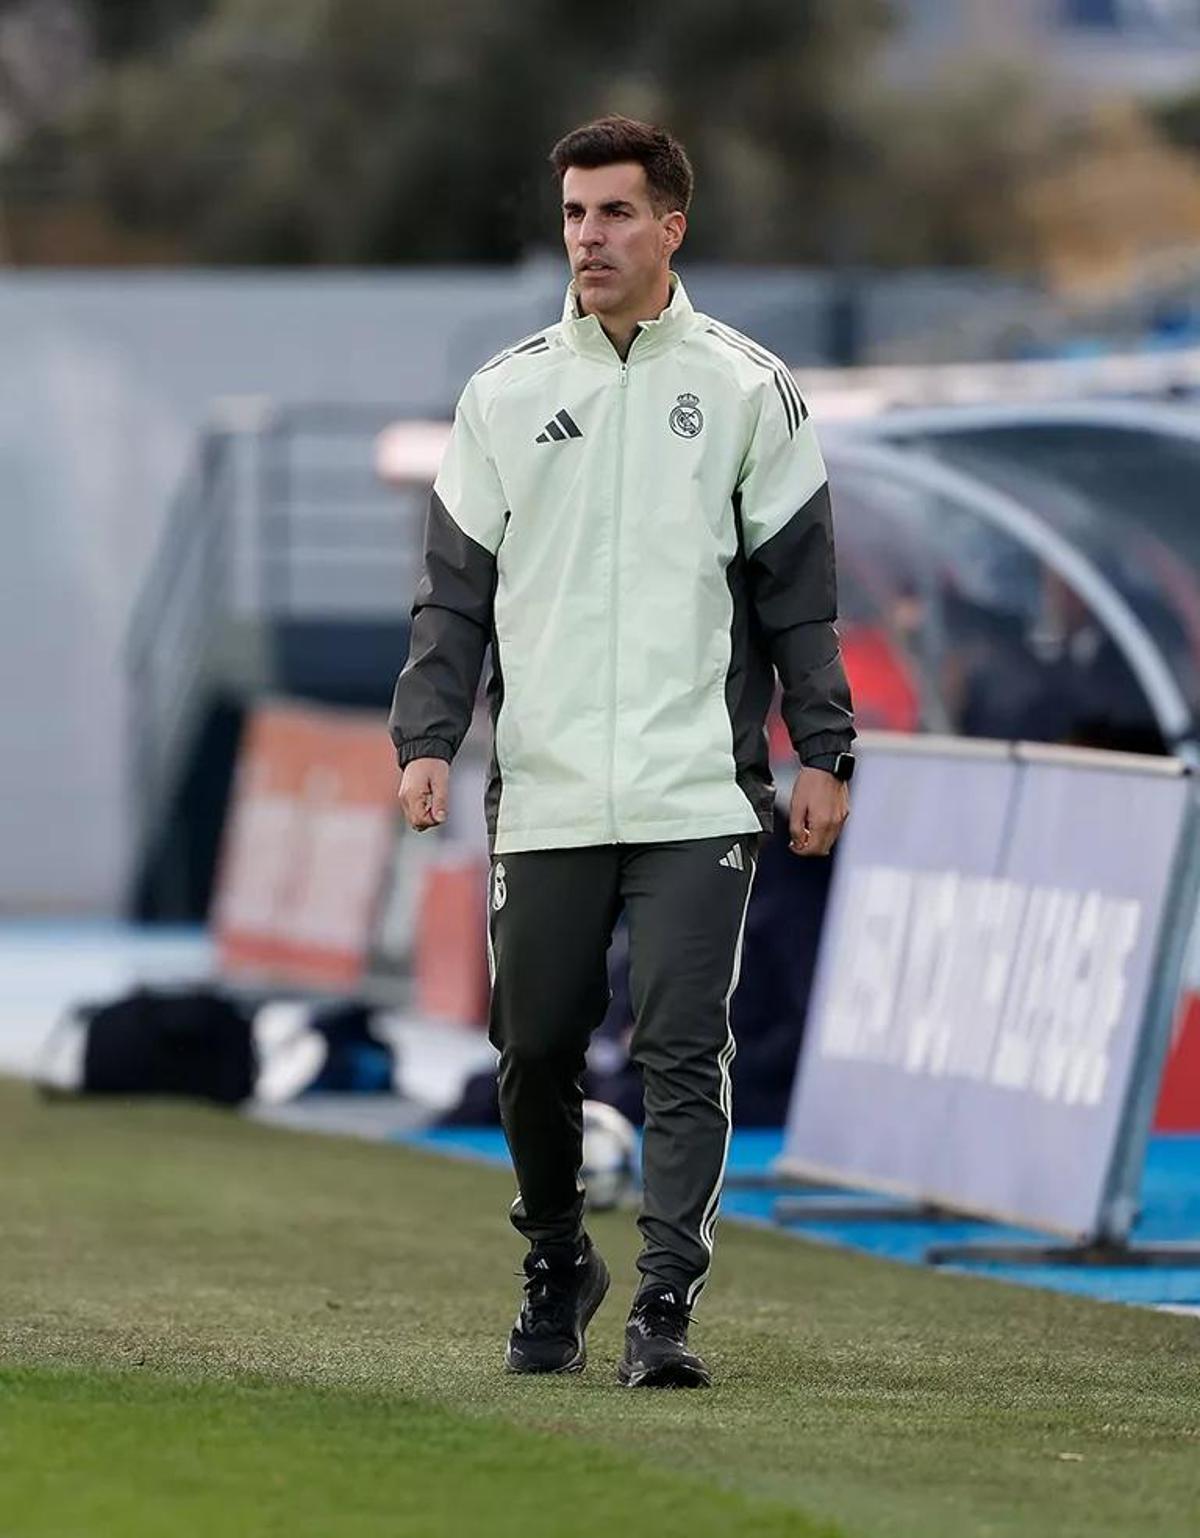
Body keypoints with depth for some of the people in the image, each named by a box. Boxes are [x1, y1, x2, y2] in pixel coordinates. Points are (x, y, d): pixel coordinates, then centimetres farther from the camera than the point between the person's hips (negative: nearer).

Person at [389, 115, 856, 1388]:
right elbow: (455, 585, 9)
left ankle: (666, 1306, -10)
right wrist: (427, 736, -2)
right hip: (543, 794, 2)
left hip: (699, 794, -2)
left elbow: (798, 587, 6)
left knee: (685, 1055, -9)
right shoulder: (505, 394, 10)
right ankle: (556, 1269, 28)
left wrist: (821, 753, -1)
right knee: (533, 1050, 8)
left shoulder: (748, 389, 5)